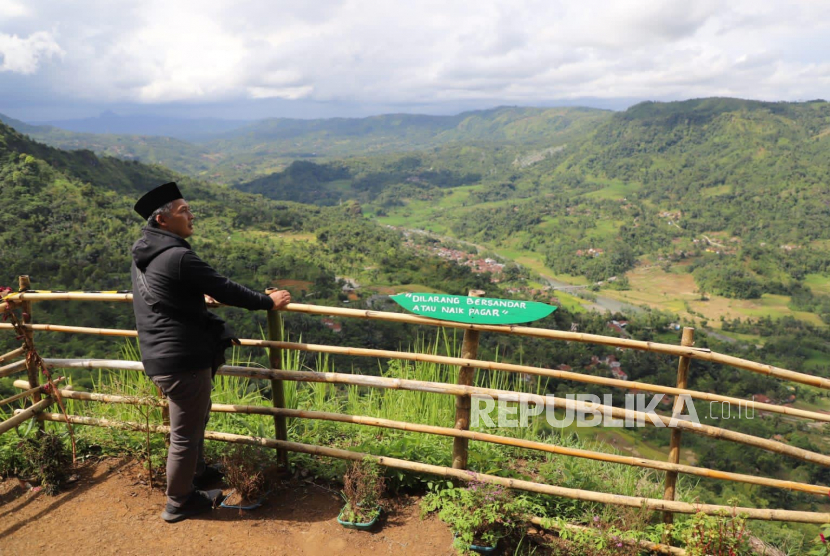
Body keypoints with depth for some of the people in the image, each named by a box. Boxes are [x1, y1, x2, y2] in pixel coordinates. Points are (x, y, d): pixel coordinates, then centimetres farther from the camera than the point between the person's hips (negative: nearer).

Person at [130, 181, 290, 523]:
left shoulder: (142, 256, 8)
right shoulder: (178, 257, -22)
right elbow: (224, 290, -18)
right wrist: (268, 302, -5)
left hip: (158, 355, 10)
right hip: (183, 358, -10)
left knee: (197, 415, 28)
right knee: (185, 433, 6)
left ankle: (196, 472, 46)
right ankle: (179, 503, 23)